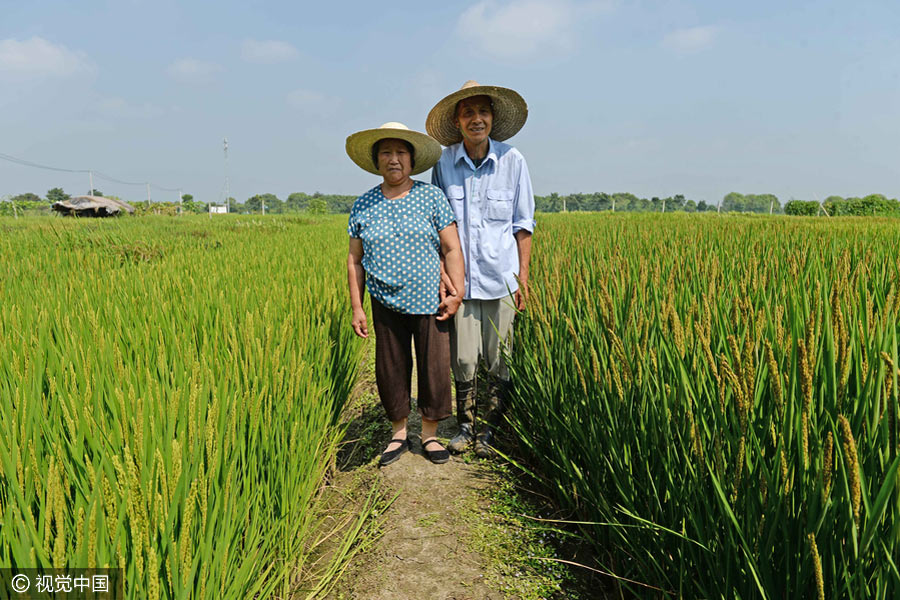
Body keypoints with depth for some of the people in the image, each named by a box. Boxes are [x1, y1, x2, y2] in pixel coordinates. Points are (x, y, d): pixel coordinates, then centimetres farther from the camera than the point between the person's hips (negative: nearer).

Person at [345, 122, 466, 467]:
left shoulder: (432, 198, 0)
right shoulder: (363, 206, 5)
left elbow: (452, 249, 0)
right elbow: (355, 260, 8)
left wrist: (457, 293, -8)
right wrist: (356, 308, 4)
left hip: (428, 302, -1)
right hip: (386, 305, 2)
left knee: (435, 368, 2)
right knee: (390, 370, 9)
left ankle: (430, 434, 23)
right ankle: (398, 434, 29)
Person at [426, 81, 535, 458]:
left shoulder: (512, 161, -2)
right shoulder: (444, 163, 0)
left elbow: (523, 224, 3)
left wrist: (523, 276, -1)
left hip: (501, 275, 0)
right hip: (460, 276, 1)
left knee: (499, 360, 5)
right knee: (462, 359, 5)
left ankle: (490, 430, 23)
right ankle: (465, 426, 25)